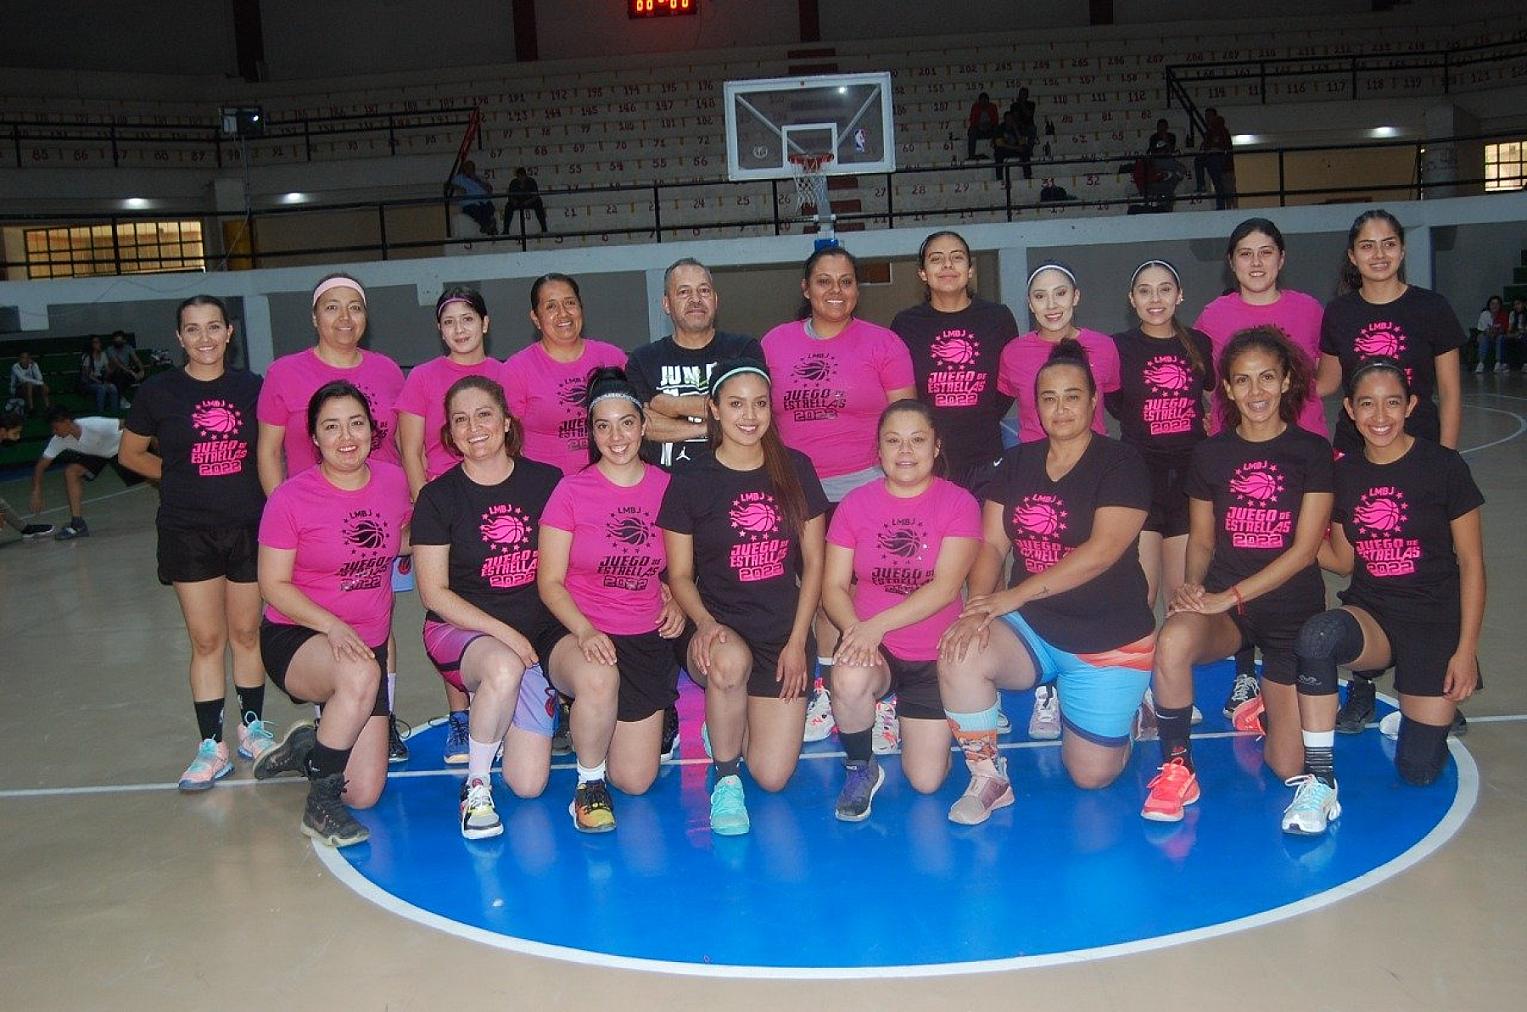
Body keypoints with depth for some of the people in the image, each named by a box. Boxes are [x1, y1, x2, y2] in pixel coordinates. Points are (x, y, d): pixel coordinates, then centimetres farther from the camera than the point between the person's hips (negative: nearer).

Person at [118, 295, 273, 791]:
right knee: (206, 640, 3)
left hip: (249, 527, 1)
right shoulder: (158, 392, -2)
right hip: (188, 531, -1)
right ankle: (212, 746, 11)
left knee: (247, 633, 10)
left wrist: (277, 504, 2)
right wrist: (181, 476, 0)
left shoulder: (251, 388, 2)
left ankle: (253, 728, 26)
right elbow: (130, 453, 9)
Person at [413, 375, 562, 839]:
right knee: (505, 667, -40)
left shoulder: (548, 482, 2)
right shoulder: (438, 496, -3)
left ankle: (486, 711, 26)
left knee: (529, 784, -6)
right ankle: (476, 785, -15)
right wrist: (504, 632, -16)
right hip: (460, 630, -2)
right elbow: (434, 592, -5)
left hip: (539, 633, 3)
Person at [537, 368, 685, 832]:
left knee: (636, 781, 3)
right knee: (599, 678, -41)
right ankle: (589, 784, -13)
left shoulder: (665, 487, 1)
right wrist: (585, 631, -23)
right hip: (579, 634, -3)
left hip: (647, 640, 3)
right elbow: (549, 581, -6)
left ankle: (590, 719, 36)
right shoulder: (571, 490, -6)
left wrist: (676, 603, -4)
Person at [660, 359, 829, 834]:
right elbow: (680, 574, -1)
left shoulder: (796, 469, 4)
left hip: (784, 632, 2)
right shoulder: (690, 482, -2)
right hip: (721, 628, -2)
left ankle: (725, 724, 28)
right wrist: (705, 623, -21)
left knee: (773, 777, -7)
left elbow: (813, 562, 6)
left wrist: (797, 641, -3)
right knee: (731, 659, -41)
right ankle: (724, 777, -15)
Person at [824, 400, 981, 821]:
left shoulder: (959, 503, -6)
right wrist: (855, 630, -24)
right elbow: (834, 586, -3)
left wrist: (878, 624, -27)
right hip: (869, 645, 1)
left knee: (926, 781, -1)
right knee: (849, 680, -37)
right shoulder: (856, 503, 0)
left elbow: (945, 586, -17)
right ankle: (859, 770, -6)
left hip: (934, 656, 0)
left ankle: (905, 719, 34)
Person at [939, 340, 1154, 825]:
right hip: (1030, 630, 3)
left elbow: (1102, 552, -21)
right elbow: (992, 544, 2)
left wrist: (1015, 595, -25)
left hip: (1108, 639, -3)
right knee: (958, 656, -29)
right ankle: (988, 780, -9)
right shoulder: (1017, 462, 6)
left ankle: (1128, 706, 35)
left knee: (1091, 775, 2)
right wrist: (978, 608, -17)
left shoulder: (1121, 464, -10)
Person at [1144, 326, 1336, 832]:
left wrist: (1230, 596, -18)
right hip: (1222, 605, 1)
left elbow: (1304, 549, -9)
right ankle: (1177, 768, -17)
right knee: (1172, 642, -38)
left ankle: (1266, 709, 34)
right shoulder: (1210, 454, 3)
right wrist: (1192, 586, -13)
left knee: (1288, 767, -2)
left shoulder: (1312, 452, -3)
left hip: (1293, 609, -1)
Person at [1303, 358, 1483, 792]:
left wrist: (1466, 649, -9)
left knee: (1419, 770, -3)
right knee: (1316, 635, -36)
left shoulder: (1443, 466, -9)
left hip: (1435, 621, -2)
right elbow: (1343, 560, 8)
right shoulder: (1343, 473, 1)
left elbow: (1471, 562, -5)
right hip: (1370, 613, 2)